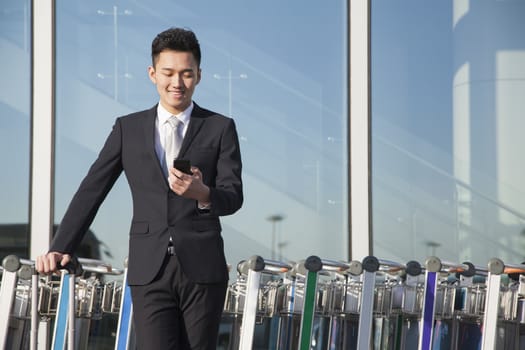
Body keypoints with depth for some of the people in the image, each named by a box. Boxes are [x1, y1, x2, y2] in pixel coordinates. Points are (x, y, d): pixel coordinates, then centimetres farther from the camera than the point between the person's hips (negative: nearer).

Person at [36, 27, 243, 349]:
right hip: (150, 271, 0)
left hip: (202, 270, 0)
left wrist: (202, 193, -24)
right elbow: (92, 190, 11)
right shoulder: (128, 129, 11)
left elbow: (234, 198, -1)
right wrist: (61, 248, 3)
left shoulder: (221, 128, 6)